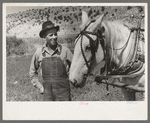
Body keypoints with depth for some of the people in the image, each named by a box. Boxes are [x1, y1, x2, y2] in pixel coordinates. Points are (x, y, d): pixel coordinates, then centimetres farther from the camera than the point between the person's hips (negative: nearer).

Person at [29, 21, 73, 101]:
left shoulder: (64, 50, -6)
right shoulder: (39, 53, 0)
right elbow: (32, 73, 12)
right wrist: (40, 87, 6)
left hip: (63, 93, -1)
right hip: (47, 94, 2)